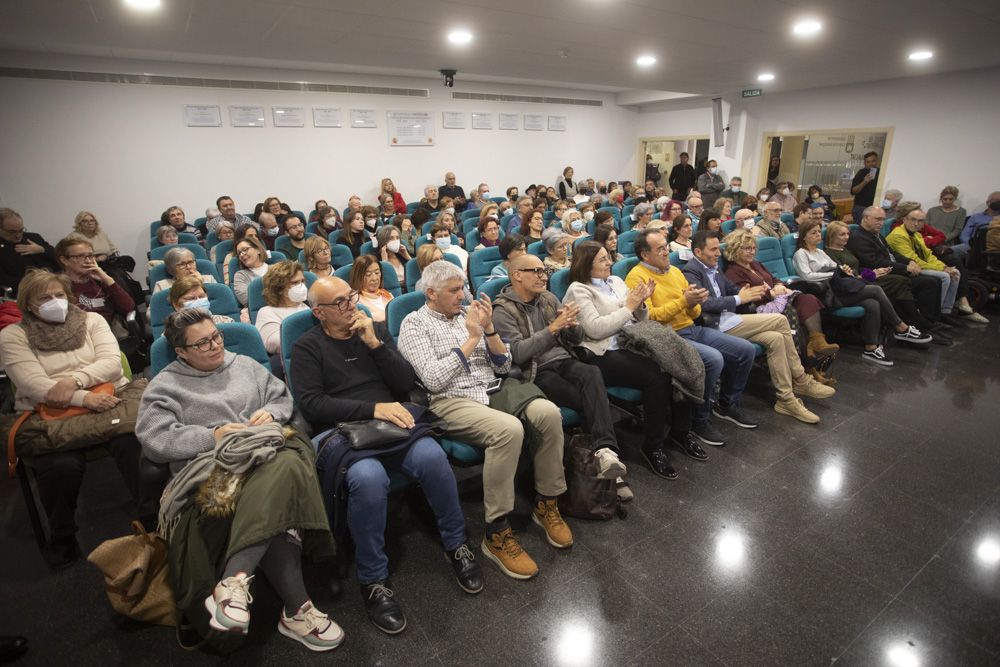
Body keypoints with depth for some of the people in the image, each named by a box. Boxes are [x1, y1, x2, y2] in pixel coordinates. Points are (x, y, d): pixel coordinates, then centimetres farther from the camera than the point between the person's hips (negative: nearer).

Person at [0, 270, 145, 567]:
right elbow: (33, 385, -9)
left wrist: (73, 380, -19)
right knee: (62, 465, -30)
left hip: (108, 398, 1)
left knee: (134, 443, -29)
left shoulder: (91, 320, 11)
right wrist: (84, 399, -22)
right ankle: (62, 537, -1)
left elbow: (112, 362, -1)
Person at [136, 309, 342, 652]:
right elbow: (154, 440, -1)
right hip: (209, 469, -3)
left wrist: (271, 412, 1)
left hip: (264, 456, 4)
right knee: (276, 502, -36)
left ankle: (234, 581, -37)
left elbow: (283, 397, 24)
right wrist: (212, 436, -10)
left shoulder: (245, 365, 22)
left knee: (286, 465, -37)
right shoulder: (165, 386, 12)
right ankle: (296, 611, -33)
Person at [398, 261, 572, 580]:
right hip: (451, 400, -5)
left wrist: (489, 329, -5)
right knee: (509, 429, -34)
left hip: (495, 390, 6)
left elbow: (503, 366, 12)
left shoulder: (470, 314, 16)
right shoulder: (415, 323, 2)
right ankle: (497, 532, -18)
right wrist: (472, 338, -9)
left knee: (548, 412, -23)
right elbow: (433, 379, -12)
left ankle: (546, 503, -3)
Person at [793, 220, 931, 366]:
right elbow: (807, 276, -17)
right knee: (876, 290, -17)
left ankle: (871, 348, -13)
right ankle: (902, 329, -2)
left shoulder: (820, 252, 24)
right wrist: (834, 273, -13)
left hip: (838, 287, 8)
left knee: (872, 304, -19)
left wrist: (844, 270, 0)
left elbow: (836, 268, 24)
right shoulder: (800, 254, -3)